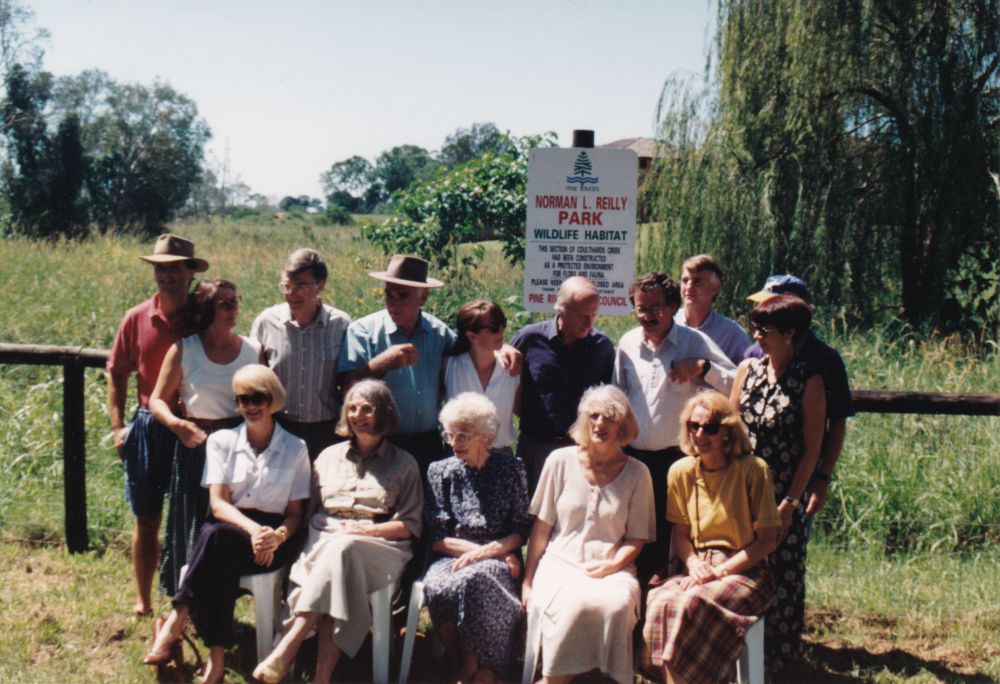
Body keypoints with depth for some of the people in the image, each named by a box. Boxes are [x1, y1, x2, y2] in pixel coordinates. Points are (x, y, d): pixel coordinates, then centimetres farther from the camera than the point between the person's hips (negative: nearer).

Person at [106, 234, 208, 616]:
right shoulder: (137, 319, 2)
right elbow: (117, 373, 9)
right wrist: (118, 426, 1)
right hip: (148, 427, 2)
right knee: (146, 520, 11)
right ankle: (143, 601, 24)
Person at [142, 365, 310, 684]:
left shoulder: (295, 448, 9)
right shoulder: (221, 441, 10)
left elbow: (295, 513, 8)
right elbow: (218, 504, -2)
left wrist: (277, 536, -17)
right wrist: (252, 529, -22)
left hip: (272, 540, -1)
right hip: (227, 533, 2)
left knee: (215, 536, -35)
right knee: (220, 564, -37)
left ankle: (176, 621, -30)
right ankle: (216, 658, -34)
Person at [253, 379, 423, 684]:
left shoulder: (403, 464, 15)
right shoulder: (329, 456, 24)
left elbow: (410, 525, 7)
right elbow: (309, 509, 21)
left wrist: (365, 530, -9)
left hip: (377, 548, -2)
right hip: (323, 541, 2)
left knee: (343, 549, -38)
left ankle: (285, 650, -45)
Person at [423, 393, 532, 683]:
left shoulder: (510, 468, 8)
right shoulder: (440, 471, 10)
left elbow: (521, 530, 6)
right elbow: (436, 538, 3)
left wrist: (488, 550, -13)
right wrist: (486, 551, -9)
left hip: (499, 559, -1)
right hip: (453, 558, 2)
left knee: (473, 579, -37)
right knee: (435, 586, -34)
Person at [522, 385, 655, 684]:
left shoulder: (637, 473, 6)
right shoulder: (561, 461, 5)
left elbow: (637, 538, 9)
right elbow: (542, 527, 8)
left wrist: (612, 564, -10)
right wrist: (528, 580, 5)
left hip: (612, 569, 1)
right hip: (560, 562, -1)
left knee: (616, 604, -34)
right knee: (574, 604, -34)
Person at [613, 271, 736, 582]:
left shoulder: (695, 343, -3)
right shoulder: (627, 344, 8)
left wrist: (702, 367, -20)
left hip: (676, 460, -3)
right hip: (632, 457, 4)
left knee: (670, 539, 1)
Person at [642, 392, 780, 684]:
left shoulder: (753, 470, -8)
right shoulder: (681, 471, 5)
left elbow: (767, 539, -5)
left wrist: (719, 571, -13)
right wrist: (693, 564, -8)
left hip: (744, 570, -4)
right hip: (698, 569, 4)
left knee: (691, 605, -33)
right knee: (659, 602, -29)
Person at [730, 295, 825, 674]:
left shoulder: (809, 383, -8)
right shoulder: (747, 370, 4)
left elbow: (812, 450, -7)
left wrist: (789, 503, -11)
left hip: (782, 498, -3)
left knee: (782, 578, 5)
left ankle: (778, 656, 22)